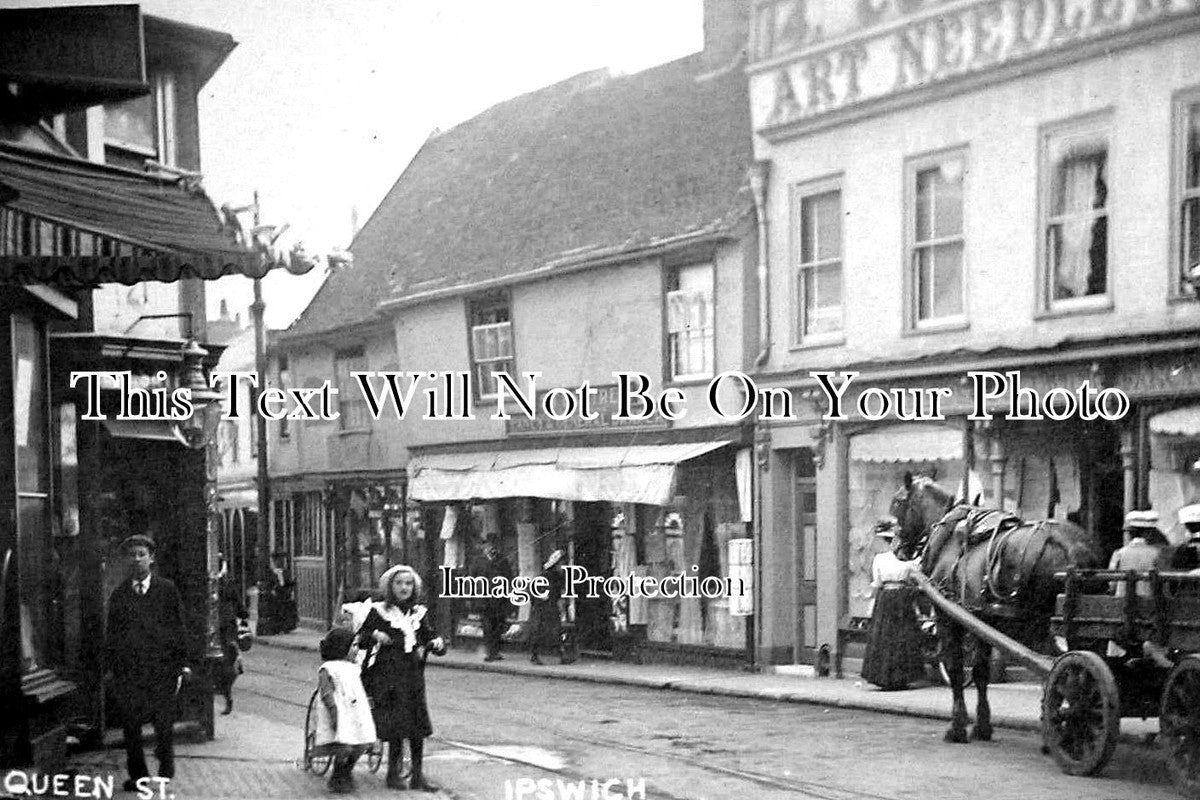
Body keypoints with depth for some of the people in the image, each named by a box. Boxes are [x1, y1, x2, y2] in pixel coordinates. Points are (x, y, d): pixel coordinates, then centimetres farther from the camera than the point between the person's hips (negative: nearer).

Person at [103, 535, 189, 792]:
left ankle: (166, 765, 23)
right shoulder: (118, 594, 11)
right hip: (127, 669, 1)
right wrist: (109, 667, 6)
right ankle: (137, 775, 10)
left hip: (161, 667, -1)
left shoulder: (167, 590, 6)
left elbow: (179, 628, 6)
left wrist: (181, 664, 1)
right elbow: (111, 633, 12)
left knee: (163, 722, -1)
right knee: (130, 724, 0)